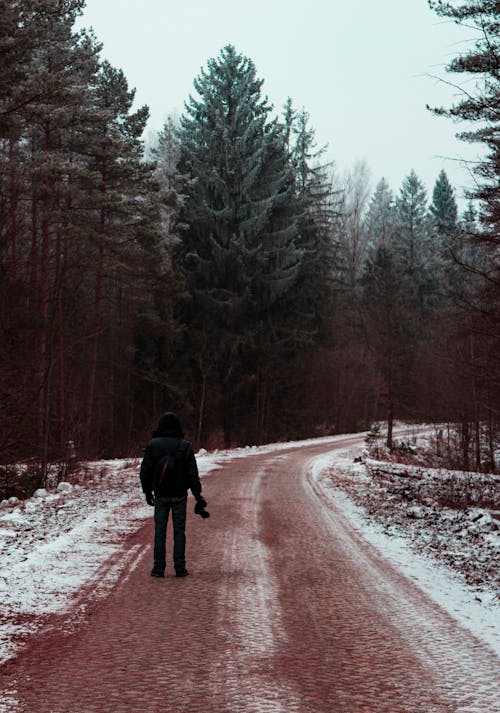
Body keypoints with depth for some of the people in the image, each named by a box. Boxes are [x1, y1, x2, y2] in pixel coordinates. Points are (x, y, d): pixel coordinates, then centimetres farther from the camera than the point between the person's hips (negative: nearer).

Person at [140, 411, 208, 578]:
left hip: (160, 495, 0)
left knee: (159, 531, 6)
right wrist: (198, 496, 1)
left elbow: (145, 471, 0)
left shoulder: (152, 445, -4)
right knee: (179, 531, 6)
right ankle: (180, 567, 6)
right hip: (179, 495, 0)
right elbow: (193, 473, -5)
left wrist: (147, 491, 13)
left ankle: (158, 567, 5)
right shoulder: (184, 446, -6)